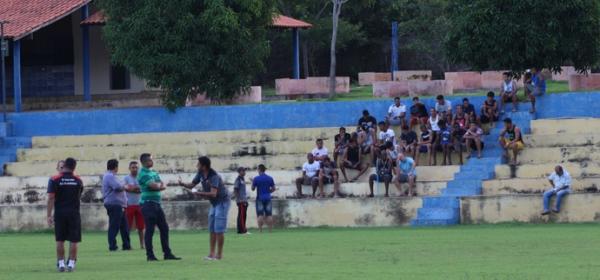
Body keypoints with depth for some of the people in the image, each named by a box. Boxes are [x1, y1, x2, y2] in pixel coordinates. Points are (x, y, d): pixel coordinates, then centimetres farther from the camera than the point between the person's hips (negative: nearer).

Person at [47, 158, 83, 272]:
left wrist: (49, 215, -6)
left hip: (59, 213, 0)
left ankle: (61, 263, 6)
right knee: (73, 240, 3)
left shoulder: (55, 180, -4)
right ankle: (71, 263, 0)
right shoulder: (78, 181, 3)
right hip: (74, 213, 0)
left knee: (60, 240, 7)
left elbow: (51, 198, -8)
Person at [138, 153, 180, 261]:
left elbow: (163, 186, 10)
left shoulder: (154, 172, 17)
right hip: (148, 203, -9)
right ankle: (150, 255, -1)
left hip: (157, 204, 9)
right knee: (149, 230, -5)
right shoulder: (143, 173, -10)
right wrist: (160, 184, 0)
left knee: (164, 228, 8)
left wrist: (157, 185, -12)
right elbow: (153, 186, -21)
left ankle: (167, 253, 13)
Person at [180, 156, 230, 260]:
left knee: (219, 229, -9)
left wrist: (199, 193, -38)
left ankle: (219, 255, -4)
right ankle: (212, 254, 9)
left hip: (222, 201, -9)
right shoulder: (201, 174, -1)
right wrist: (183, 184, -14)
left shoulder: (213, 176, -27)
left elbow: (213, 193, -36)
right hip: (214, 203, 9)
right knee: (212, 230, 7)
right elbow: (192, 185, 5)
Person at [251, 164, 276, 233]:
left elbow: (253, 188, 0)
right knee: (269, 215, 3)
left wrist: (252, 183, 19)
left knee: (260, 215, -3)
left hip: (260, 198, -2)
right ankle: (270, 230, 0)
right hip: (268, 198, 2)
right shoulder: (270, 178, 3)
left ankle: (260, 230, -9)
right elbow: (273, 188, 7)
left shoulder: (256, 179, -6)